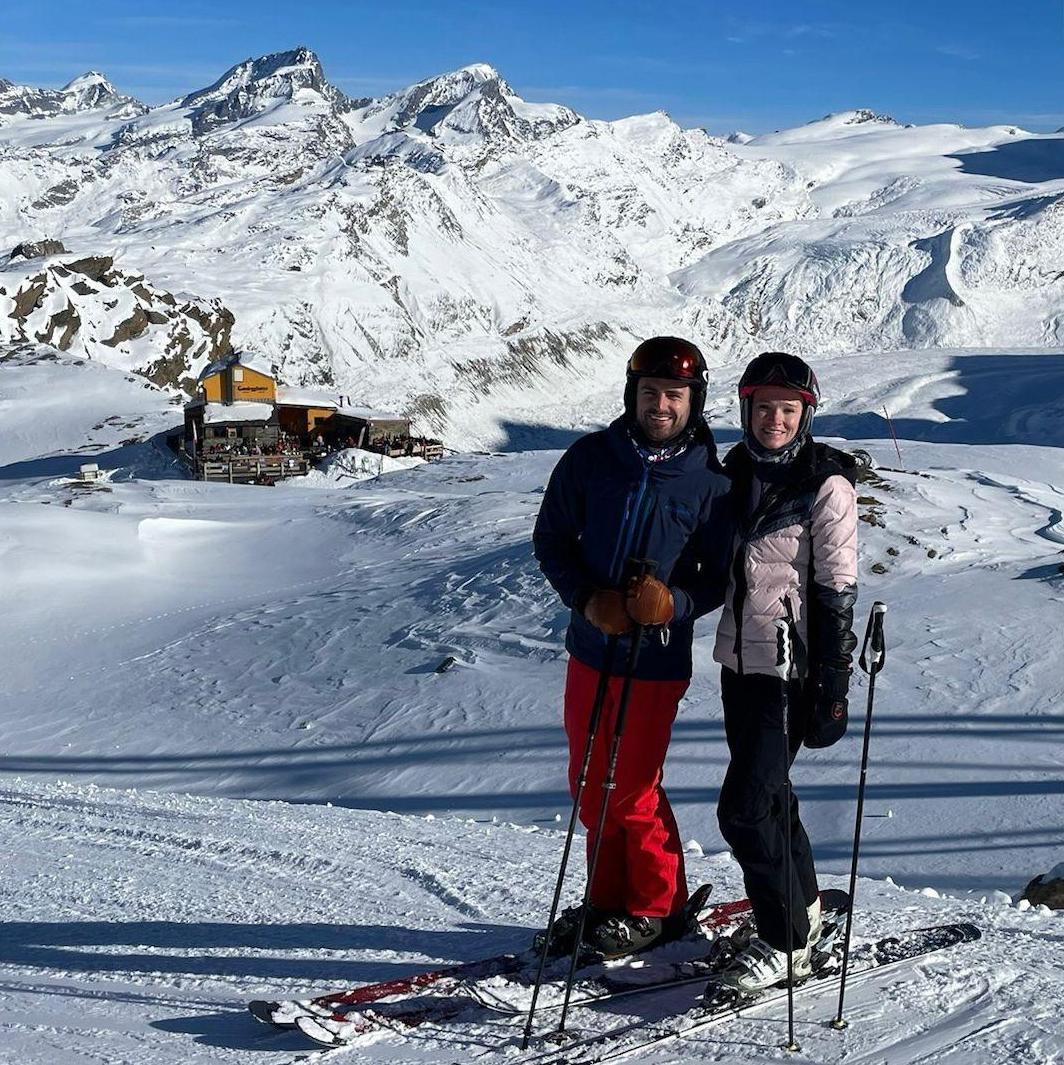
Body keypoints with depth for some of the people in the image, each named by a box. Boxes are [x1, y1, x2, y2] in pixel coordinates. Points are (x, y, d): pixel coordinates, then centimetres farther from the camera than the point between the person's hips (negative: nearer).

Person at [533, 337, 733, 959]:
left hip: (658, 657, -4)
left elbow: (723, 576, -1)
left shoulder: (711, 481, -7)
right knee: (591, 785, 13)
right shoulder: (592, 458, 0)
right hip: (590, 648, 4)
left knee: (634, 790, 0)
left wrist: (676, 602, -20)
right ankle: (609, 897, 31)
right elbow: (551, 537, 6)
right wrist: (587, 597, -10)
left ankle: (657, 907, 21)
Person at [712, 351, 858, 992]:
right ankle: (806, 910, 36)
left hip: (791, 668, -7)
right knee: (768, 795, 17)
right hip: (739, 660, 7)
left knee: (745, 807, -10)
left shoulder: (826, 483, -11)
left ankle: (786, 944, 6)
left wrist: (831, 687, -16)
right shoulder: (737, 472, 9)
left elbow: (838, 590, -13)